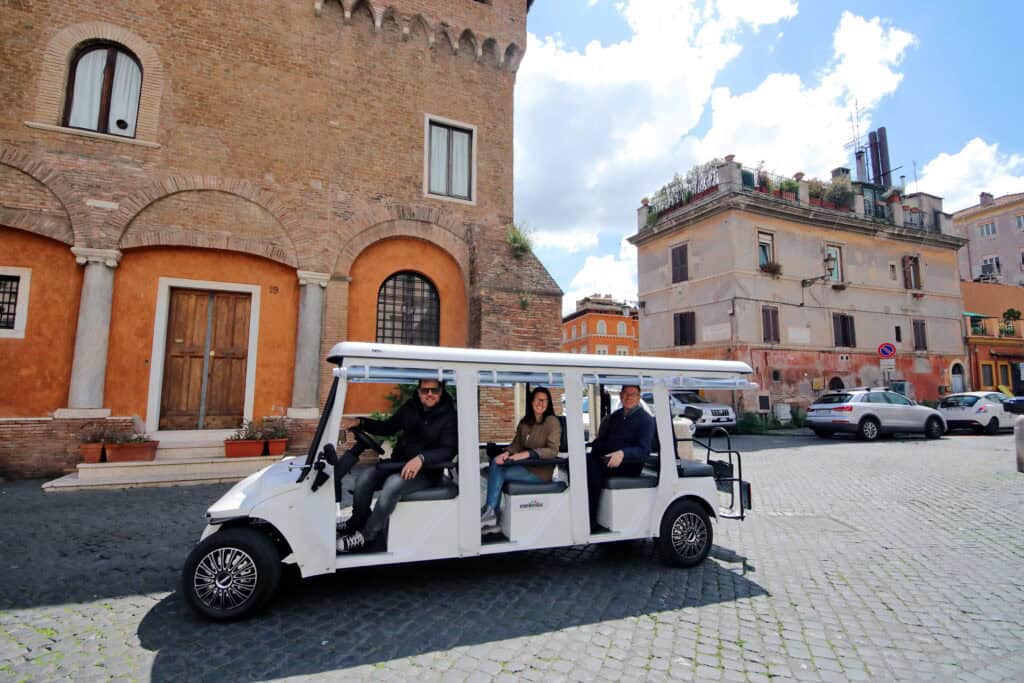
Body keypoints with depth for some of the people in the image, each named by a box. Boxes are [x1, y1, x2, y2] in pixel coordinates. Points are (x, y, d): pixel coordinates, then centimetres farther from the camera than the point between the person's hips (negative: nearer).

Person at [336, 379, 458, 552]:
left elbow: (449, 450, -20)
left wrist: (422, 458, -37)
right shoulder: (410, 407, 6)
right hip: (398, 464, 5)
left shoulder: (449, 416, -10)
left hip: (426, 471, -5)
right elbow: (388, 427, 16)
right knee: (364, 477, -18)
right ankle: (356, 524, -3)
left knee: (393, 484, -32)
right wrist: (360, 422, 1)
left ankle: (365, 535, -17)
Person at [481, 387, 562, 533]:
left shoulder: (552, 422, -8)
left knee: (498, 473, -21)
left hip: (541, 469, -6)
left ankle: (491, 514, -9)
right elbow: (516, 444, 10)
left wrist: (527, 453, -27)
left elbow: (553, 450, -15)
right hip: (525, 465, 6)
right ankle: (490, 513, -22)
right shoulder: (524, 422, 12)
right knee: (495, 463, -20)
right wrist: (506, 453, -14)